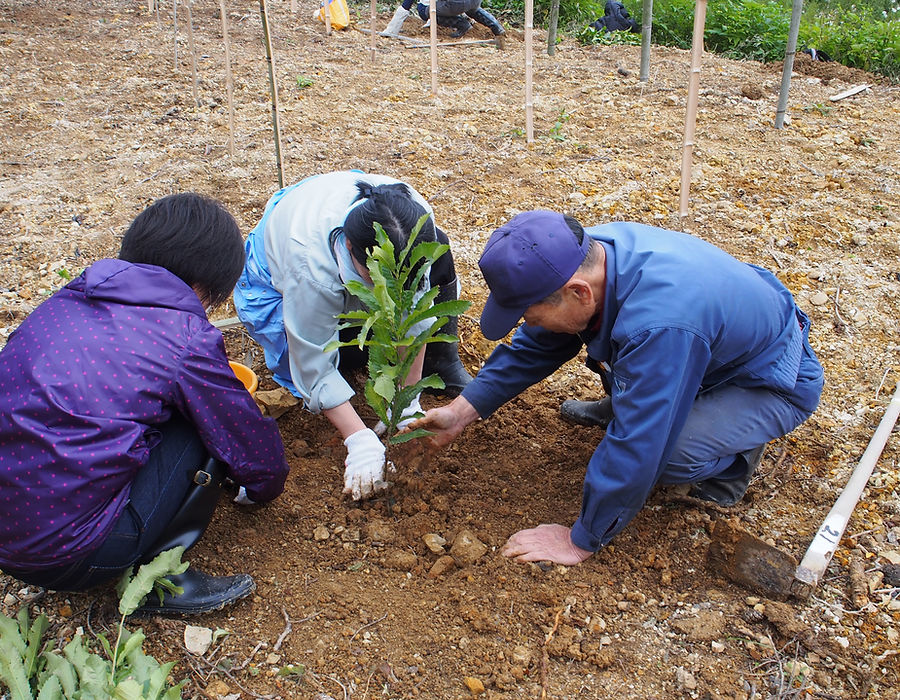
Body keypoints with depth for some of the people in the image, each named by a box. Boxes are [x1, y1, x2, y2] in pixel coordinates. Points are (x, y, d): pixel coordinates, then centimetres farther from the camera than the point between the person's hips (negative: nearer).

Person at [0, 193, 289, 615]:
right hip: (67, 557, -7)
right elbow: (259, 455, 0)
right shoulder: (184, 337, -11)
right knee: (204, 425, 1)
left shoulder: (69, 298, 8)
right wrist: (261, 487, 25)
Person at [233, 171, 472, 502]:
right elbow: (314, 369, -36)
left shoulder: (417, 220, -34)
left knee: (439, 253, -18)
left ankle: (442, 364, -3)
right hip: (277, 284, -3)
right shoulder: (311, 264, -45)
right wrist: (360, 441, -39)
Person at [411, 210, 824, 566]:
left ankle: (730, 458, 2)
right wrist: (462, 411, -5)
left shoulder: (660, 327, -43)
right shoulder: (585, 256, -18)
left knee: (659, 450, -31)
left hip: (772, 385, -7)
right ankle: (627, 403, 21)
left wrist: (581, 541, -22)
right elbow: (535, 345, -2)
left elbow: (633, 452, -36)